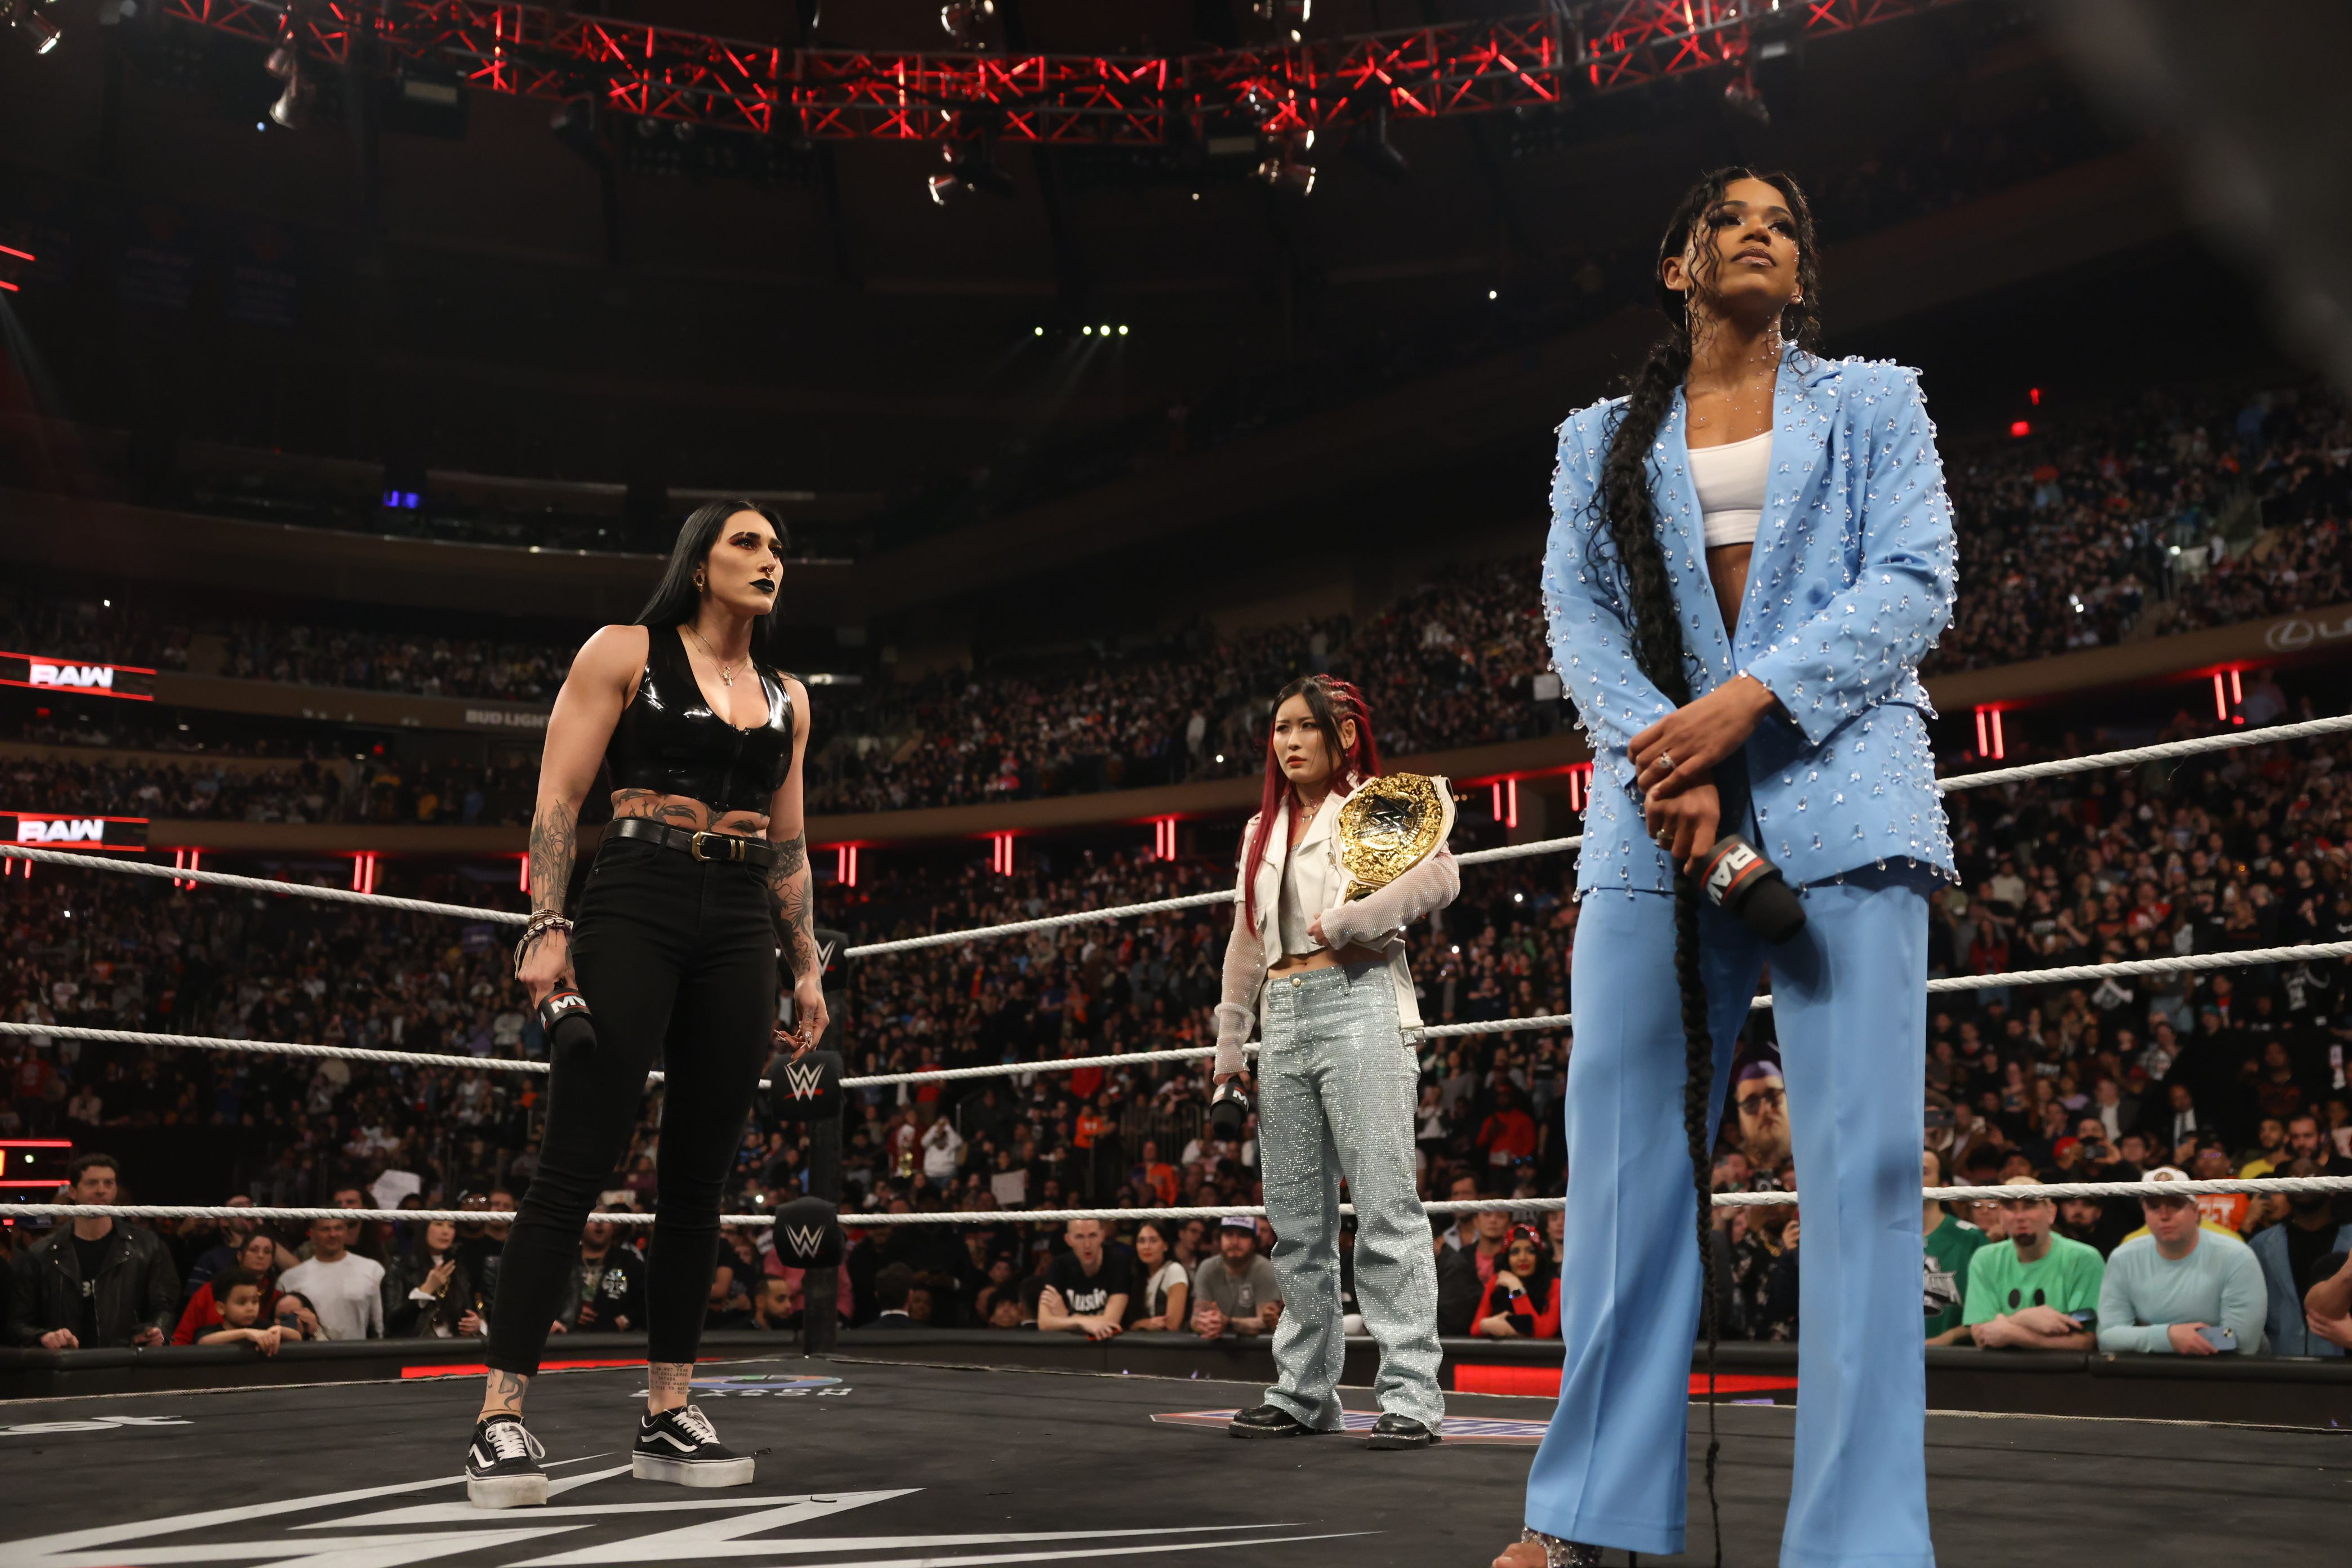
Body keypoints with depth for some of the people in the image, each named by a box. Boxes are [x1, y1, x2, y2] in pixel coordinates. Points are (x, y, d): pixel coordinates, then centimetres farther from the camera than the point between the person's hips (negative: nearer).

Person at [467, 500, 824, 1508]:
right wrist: (546, 929, -13)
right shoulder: (625, 654, 3)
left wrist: (808, 967, 14)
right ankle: (501, 1419, -5)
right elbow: (559, 797, -3)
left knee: (699, 1177, 5)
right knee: (574, 1167, -9)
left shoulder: (787, 697, 17)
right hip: (633, 912, -5)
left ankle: (669, 1417, 12)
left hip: (739, 933, 5)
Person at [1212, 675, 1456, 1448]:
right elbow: (1245, 942, 23)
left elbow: (1439, 875, -14)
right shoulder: (1263, 830, 22)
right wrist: (1229, 1041, 16)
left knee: (1385, 1207, -9)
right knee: (1297, 1218, 8)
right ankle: (1303, 1391, 15)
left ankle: (1412, 1394, -6)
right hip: (1284, 1021, 6)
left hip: (1359, 1008, -6)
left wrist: (1344, 922, -14)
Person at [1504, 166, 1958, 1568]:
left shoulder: (1873, 404, 17)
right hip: (1657, 816, 2)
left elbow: (1914, 584, 3)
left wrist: (1749, 698, -12)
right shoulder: (1603, 439, 21)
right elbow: (1578, 610, 7)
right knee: (1626, 1152, -1)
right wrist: (1669, 754, -11)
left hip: (1839, 804, -1)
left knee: (1862, 1162, -7)